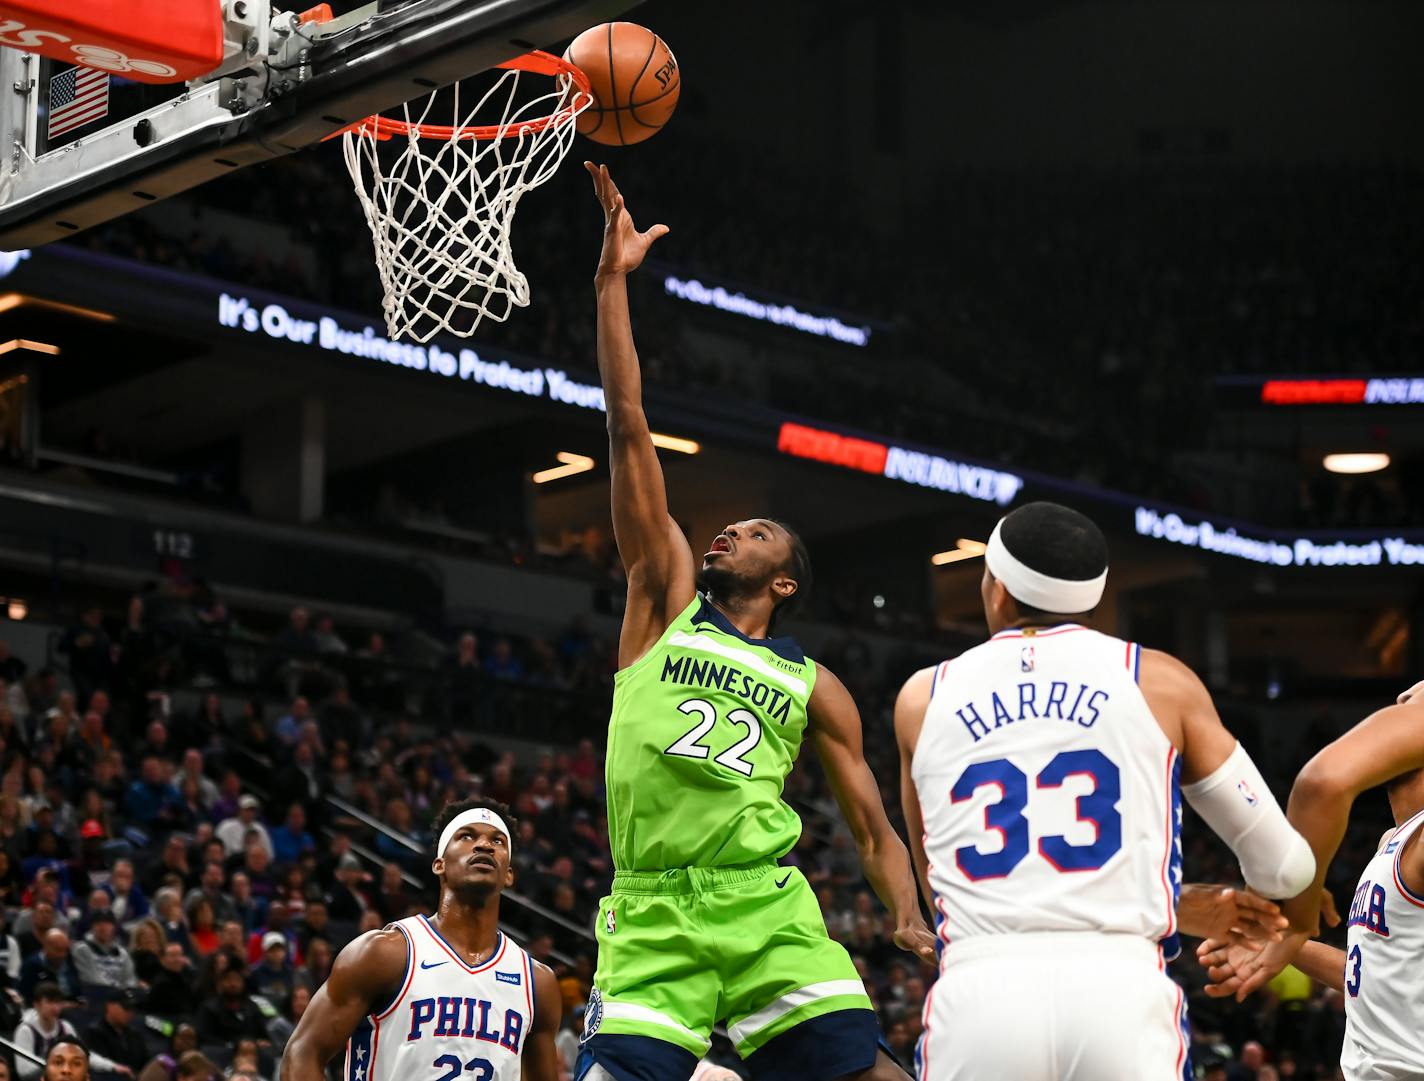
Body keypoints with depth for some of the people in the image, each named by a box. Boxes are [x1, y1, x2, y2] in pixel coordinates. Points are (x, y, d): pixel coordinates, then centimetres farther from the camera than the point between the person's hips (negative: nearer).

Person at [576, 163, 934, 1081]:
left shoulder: (813, 685, 16)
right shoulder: (667, 600, 15)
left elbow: (875, 829, 15)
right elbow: (629, 430, 10)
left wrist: (913, 923, -6)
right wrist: (613, 281, 5)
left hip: (764, 907, 0)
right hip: (648, 916, 0)